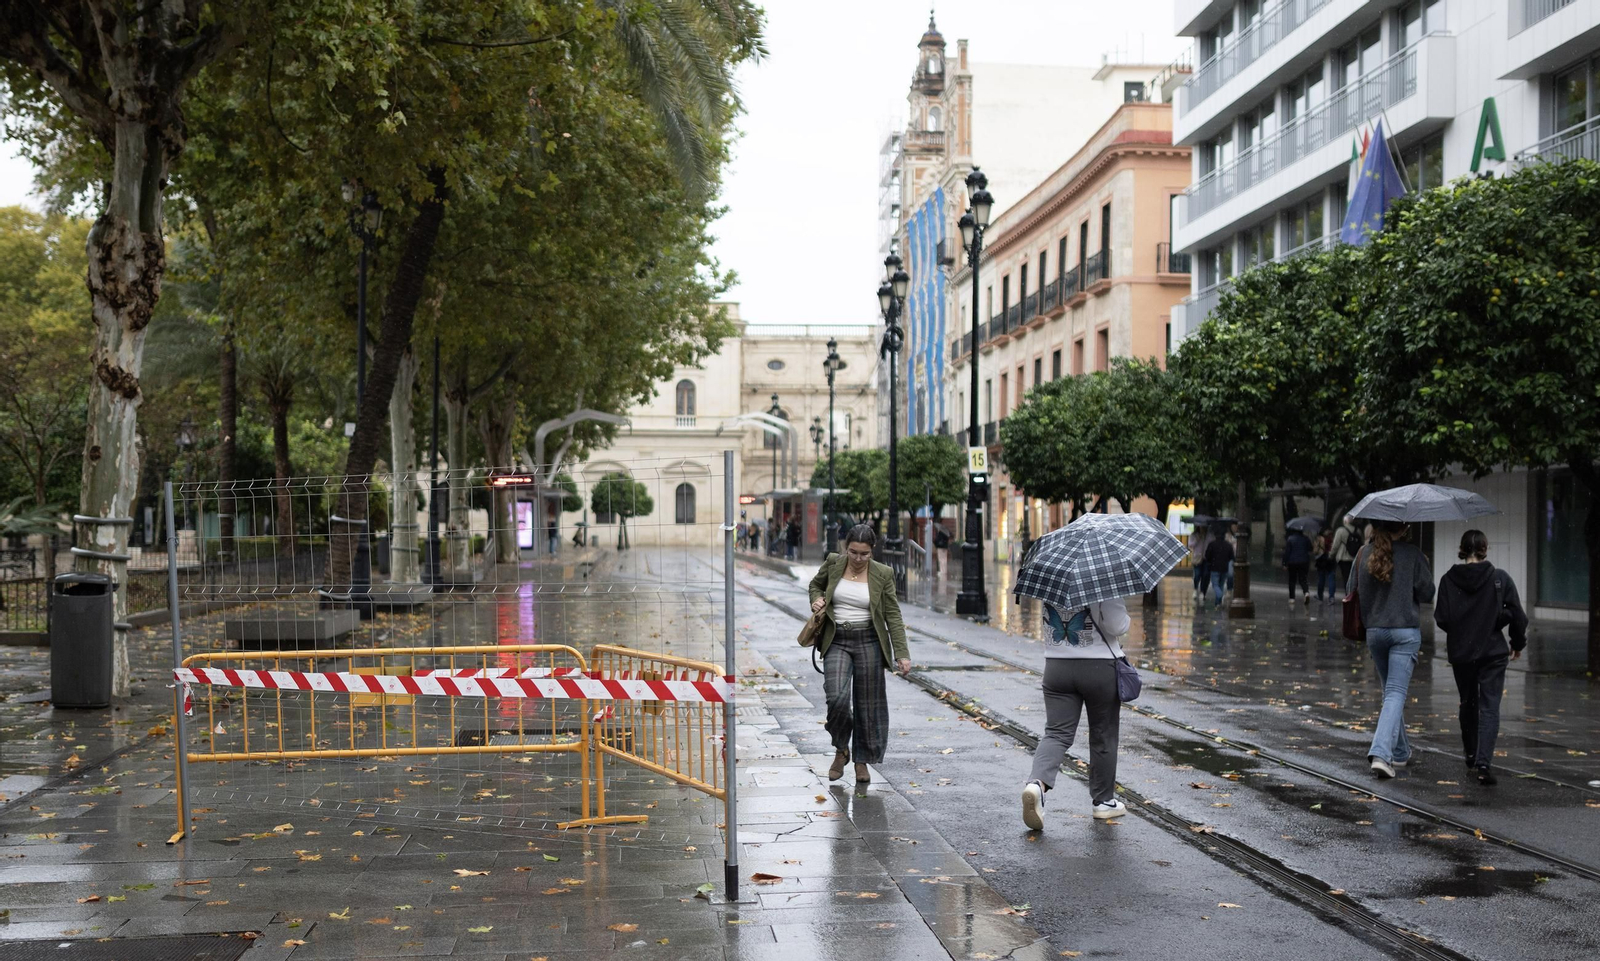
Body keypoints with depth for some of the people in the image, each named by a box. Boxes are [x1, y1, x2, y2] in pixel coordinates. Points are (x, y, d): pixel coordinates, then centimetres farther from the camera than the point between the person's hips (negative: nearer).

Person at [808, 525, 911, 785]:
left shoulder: (882, 574, -2)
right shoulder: (833, 563, 0)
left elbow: (893, 616, 1)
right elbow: (815, 584, 21)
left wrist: (902, 654, -6)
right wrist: (817, 599, -2)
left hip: (869, 641, 0)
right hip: (836, 641, 0)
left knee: (868, 704, 3)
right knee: (836, 698, -17)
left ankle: (862, 761, 20)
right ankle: (841, 749, 10)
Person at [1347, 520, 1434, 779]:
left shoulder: (1364, 553, 1)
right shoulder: (1412, 554, -8)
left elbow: (1351, 590, 8)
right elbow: (1426, 593, -4)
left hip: (1374, 630, 4)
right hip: (1406, 631, -4)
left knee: (1391, 689, 19)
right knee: (1396, 692, -6)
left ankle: (1400, 751, 28)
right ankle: (1381, 753, -20)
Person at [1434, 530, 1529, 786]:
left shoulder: (1448, 580, -6)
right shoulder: (1501, 579, -7)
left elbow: (1441, 619, -9)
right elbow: (1518, 616, -6)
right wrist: (1518, 643, 11)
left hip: (1460, 653, 2)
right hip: (1493, 652, -2)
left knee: (1468, 704, 20)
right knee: (1489, 708, -1)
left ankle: (1472, 755, 33)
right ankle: (1484, 761, -16)